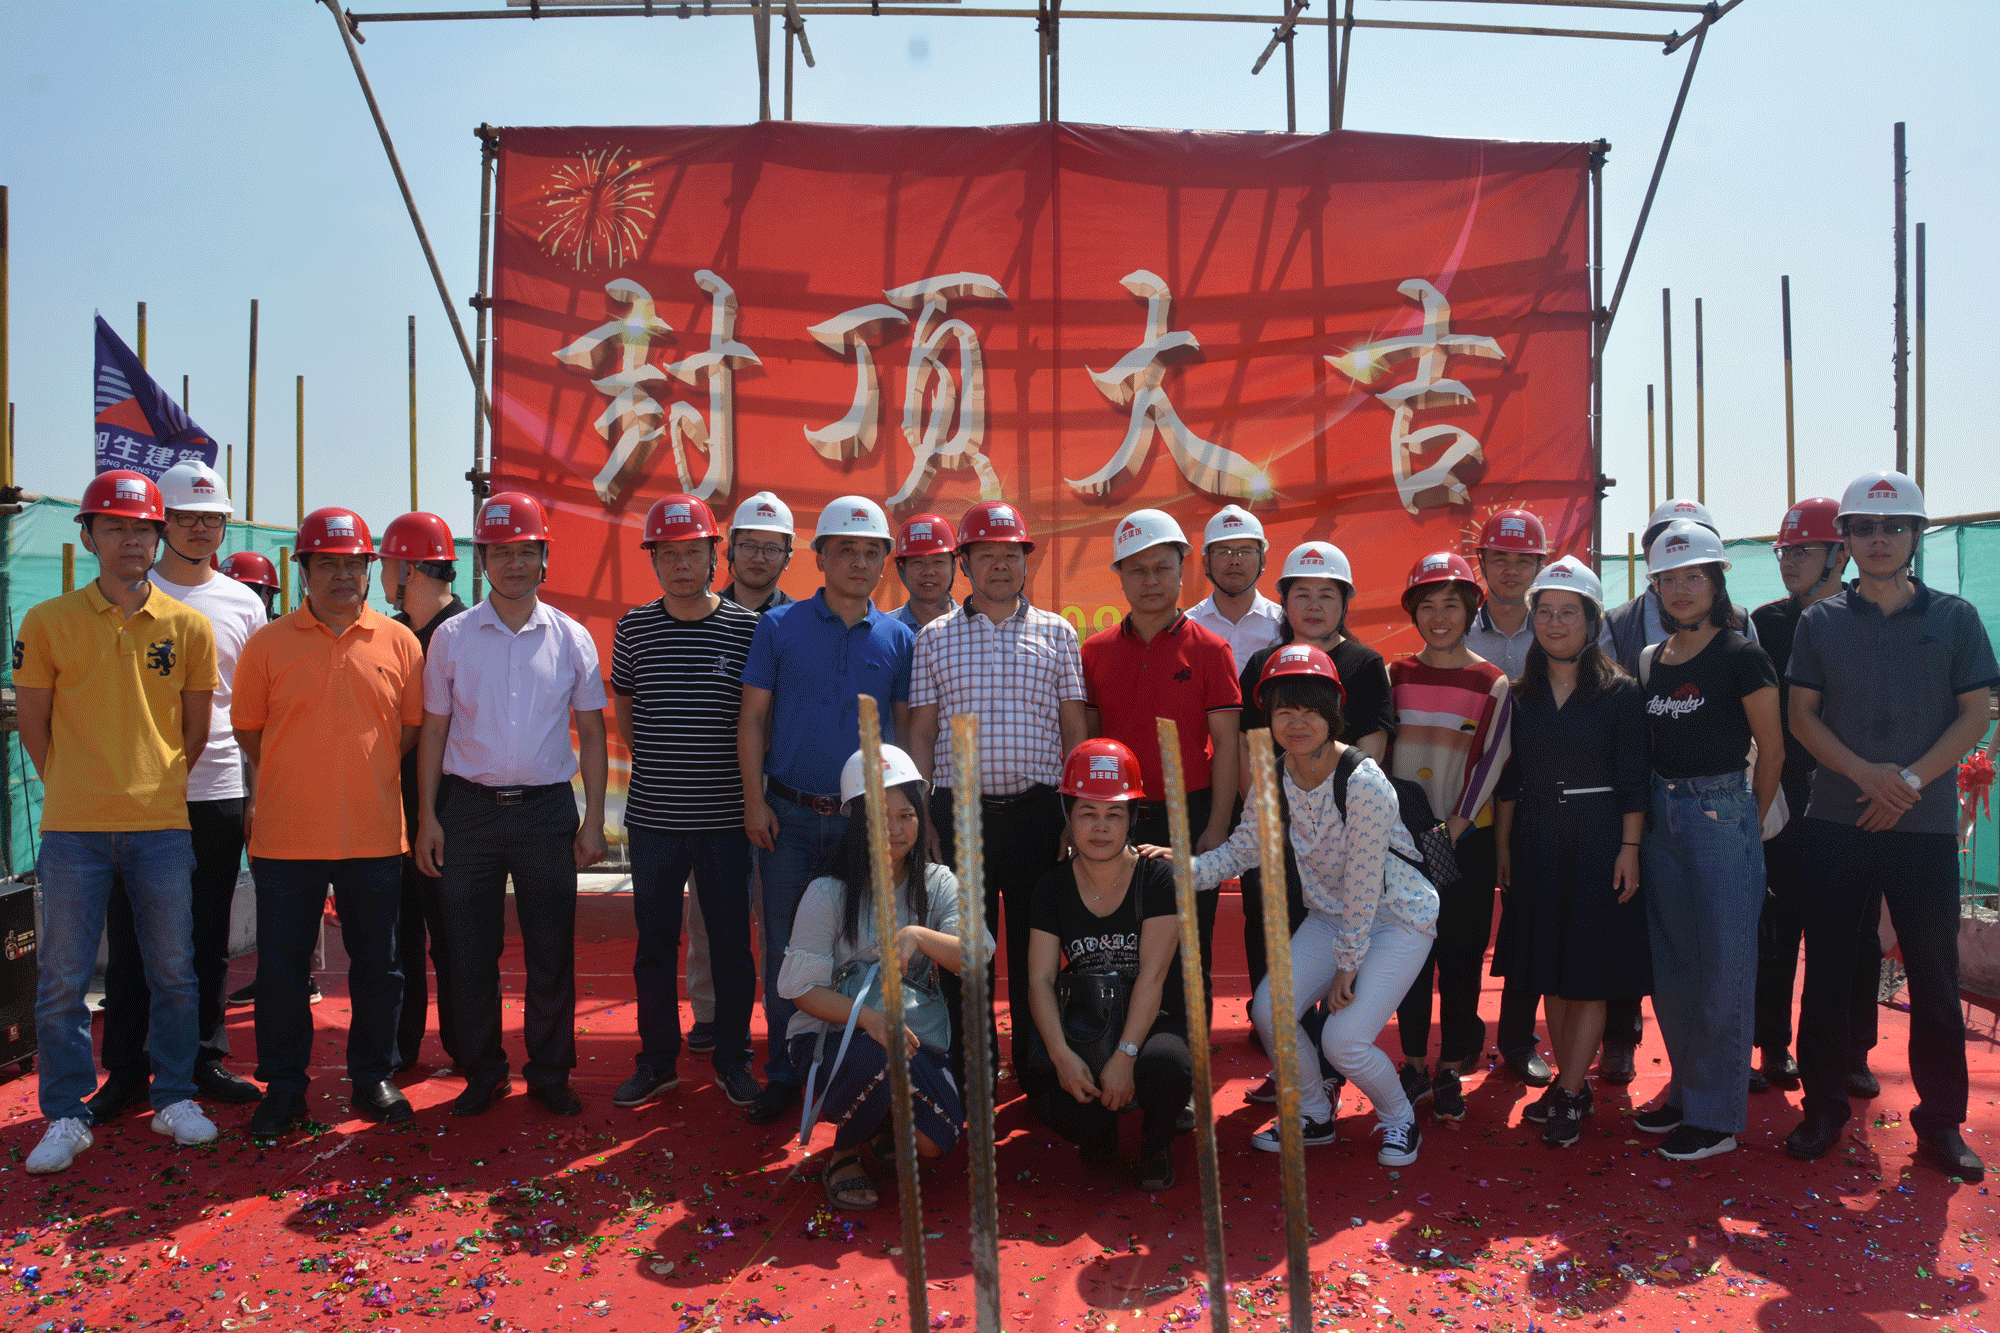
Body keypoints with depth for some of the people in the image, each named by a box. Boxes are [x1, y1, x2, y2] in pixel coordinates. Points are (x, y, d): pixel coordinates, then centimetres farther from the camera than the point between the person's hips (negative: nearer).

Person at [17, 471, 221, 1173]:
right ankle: (66, 1115, 17)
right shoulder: (47, 622, 1)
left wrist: (157, 788, 11)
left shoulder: (189, 627, 4)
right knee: (63, 978, 4)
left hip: (162, 826, 1)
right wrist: (75, 794, 7)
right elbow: (33, 726, 6)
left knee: (173, 971, 8)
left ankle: (175, 1097, 21)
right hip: (73, 828, -1)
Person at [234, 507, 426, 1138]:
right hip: (286, 835, -1)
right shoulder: (268, 643, 0)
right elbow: (248, 728, 8)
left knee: (378, 965, 10)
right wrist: (295, 780, 9)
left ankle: (372, 1078, 24)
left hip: (374, 833, 1)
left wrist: (367, 775, 8)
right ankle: (283, 1086, 22)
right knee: (281, 967, 8)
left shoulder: (398, 642, 3)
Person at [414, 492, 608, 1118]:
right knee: (470, 951, 6)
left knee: (552, 951, 5)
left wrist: (593, 820, 0)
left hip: (548, 809, 0)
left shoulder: (571, 638, 4)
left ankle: (550, 1073, 19)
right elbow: (434, 729, 6)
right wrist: (427, 817, 0)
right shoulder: (452, 638, 4)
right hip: (469, 810, 0)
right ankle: (482, 1073, 22)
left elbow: (591, 732, 6)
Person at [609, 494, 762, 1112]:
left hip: (725, 816, -1)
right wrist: (657, 761, 12)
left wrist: (750, 785, 3)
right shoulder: (635, 627, 3)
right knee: (654, 943, 11)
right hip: (652, 814, 2)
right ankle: (657, 1060, 26)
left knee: (731, 943, 7)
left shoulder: (747, 628, -3)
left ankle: (732, 1059, 23)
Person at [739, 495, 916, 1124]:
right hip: (790, 817, -1)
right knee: (784, 949, 5)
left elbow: (906, 729, 10)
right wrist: (754, 799, -5)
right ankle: (784, 1073, 19)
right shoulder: (780, 627, 2)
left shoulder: (899, 639, 5)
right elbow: (753, 719, 2)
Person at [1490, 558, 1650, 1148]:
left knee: (1589, 971, -1)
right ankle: (1573, 1085, 21)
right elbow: (1506, 778, 9)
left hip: (1598, 839, -4)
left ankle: (1569, 1094, 5)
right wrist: (1502, 846, 6)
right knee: (1549, 970, 9)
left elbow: (1634, 781, -5)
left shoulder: (1620, 692, -3)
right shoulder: (1520, 694, 7)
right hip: (1535, 839, 4)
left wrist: (1629, 848, -11)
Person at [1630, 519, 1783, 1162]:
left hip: (1722, 813, -6)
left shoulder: (1741, 656, -8)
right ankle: (1685, 1087, 28)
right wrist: (1651, 812, 8)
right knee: (1670, 963, 13)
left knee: (1722, 966, 1)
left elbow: (1772, 749, -3)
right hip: (1661, 815, 6)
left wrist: (1749, 821, 3)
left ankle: (1716, 1115, 11)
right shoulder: (1649, 662, 9)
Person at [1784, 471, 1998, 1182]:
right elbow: (1801, 715, 2)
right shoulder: (1820, 622, 6)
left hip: (1925, 826, 0)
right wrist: (1865, 774, -13)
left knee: (1935, 977, 5)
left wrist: (1911, 780, -12)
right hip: (1836, 823, 1)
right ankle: (1823, 1108, 18)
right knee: (1827, 972, 5)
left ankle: (1941, 1122, 18)